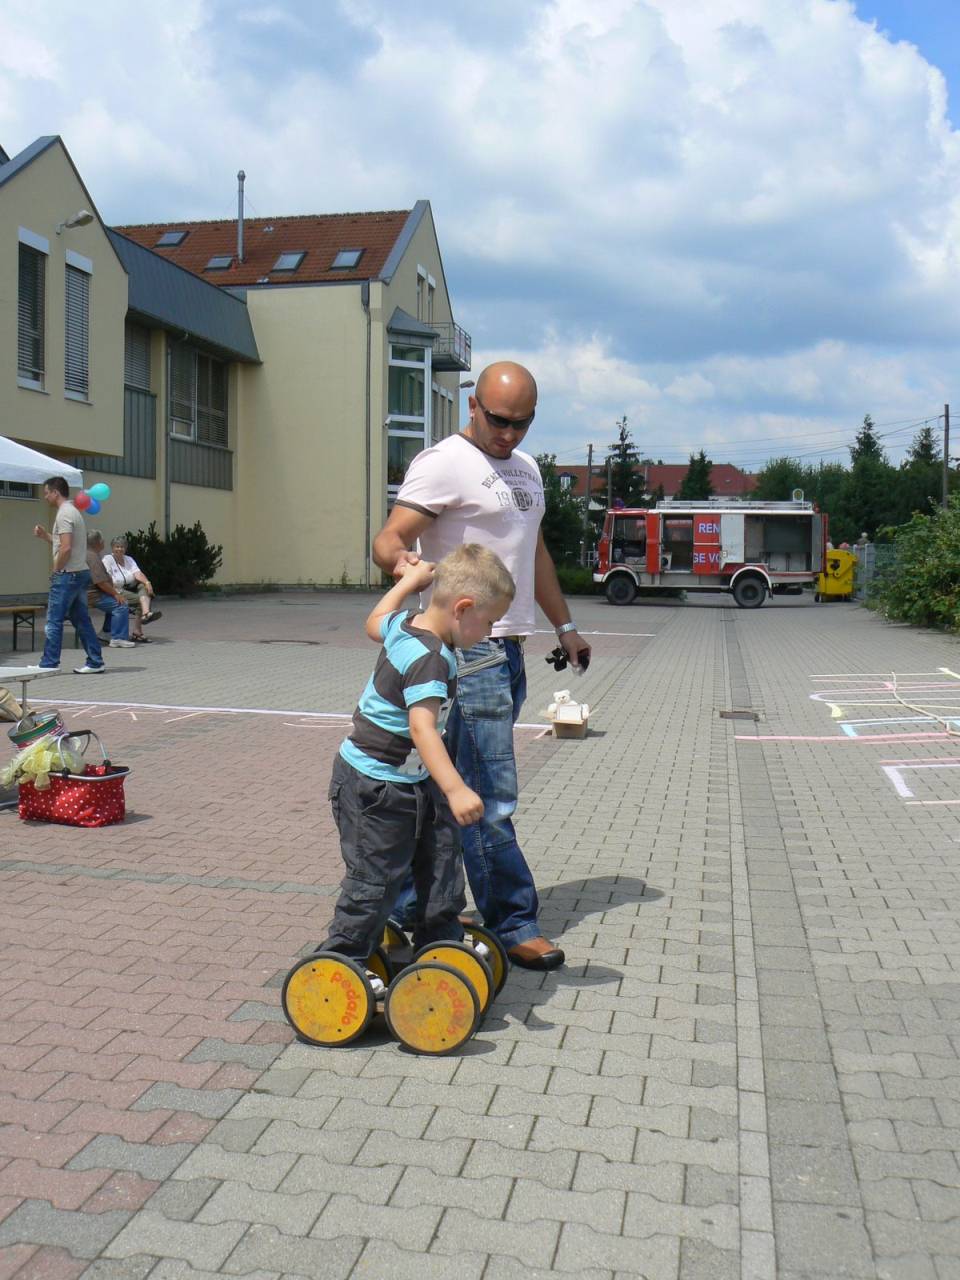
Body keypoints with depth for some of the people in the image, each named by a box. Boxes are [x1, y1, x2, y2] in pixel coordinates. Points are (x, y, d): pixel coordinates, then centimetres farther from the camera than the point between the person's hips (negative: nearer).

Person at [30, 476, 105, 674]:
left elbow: (66, 548, -22)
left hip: (67, 575, -10)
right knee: (81, 620, 10)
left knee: (53, 620, -3)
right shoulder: (72, 511, 18)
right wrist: (44, 535, 14)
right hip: (81, 573, 10)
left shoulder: (64, 513, -13)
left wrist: (56, 569, -11)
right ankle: (95, 662, 10)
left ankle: (49, 663, 1)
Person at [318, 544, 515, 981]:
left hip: (411, 781, 10)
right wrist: (455, 789, -49)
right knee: (375, 879, 0)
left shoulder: (405, 623, 0)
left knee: (441, 856, 15)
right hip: (375, 785, -10)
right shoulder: (428, 658, -28)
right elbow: (422, 726, -41)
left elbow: (375, 621, 25)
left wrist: (410, 579, 32)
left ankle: (440, 942, 30)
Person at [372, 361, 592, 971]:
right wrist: (401, 560, -41)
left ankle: (415, 908, 24)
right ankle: (515, 925, 4)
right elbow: (389, 538, -18)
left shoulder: (526, 468, 19)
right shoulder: (444, 463, -8)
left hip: (508, 650, 9)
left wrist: (565, 625, 27)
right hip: (469, 648, -9)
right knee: (491, 798, -6)